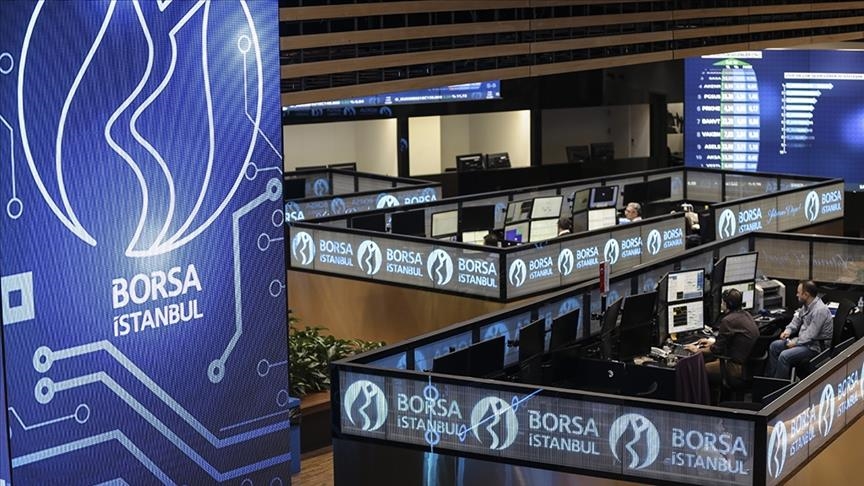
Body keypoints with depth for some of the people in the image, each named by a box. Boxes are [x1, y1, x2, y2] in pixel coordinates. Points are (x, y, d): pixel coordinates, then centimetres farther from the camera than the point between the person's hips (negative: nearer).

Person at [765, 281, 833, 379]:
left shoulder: (820, 310, -25)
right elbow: (797, 318, 20)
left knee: (784, 356, -26)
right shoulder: (806, 305, 5)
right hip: (803, 340, 10)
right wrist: (788, 330, 2)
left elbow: (810, 335, -26)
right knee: (774, 346, 7)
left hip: (815, 346, -10)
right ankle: (769, 378, 11)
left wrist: (795, 342, -19)